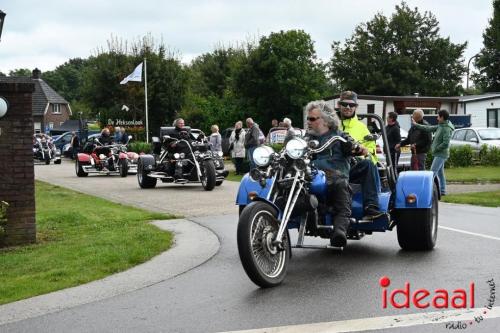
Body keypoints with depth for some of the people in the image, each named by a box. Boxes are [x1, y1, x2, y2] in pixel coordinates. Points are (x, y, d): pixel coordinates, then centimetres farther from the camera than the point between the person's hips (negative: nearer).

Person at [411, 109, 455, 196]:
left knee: (433, 172, -12)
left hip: (441, 154, -9)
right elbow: (429, 128, 16)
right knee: (440, 172, 13)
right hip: (438, 154, 9)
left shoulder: (447, 129, -18)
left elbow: (445, 143, -24)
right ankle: (442, 191, 19)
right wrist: (416, 125, 17)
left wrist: (436, 149, -14)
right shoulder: (440, 126, 10)